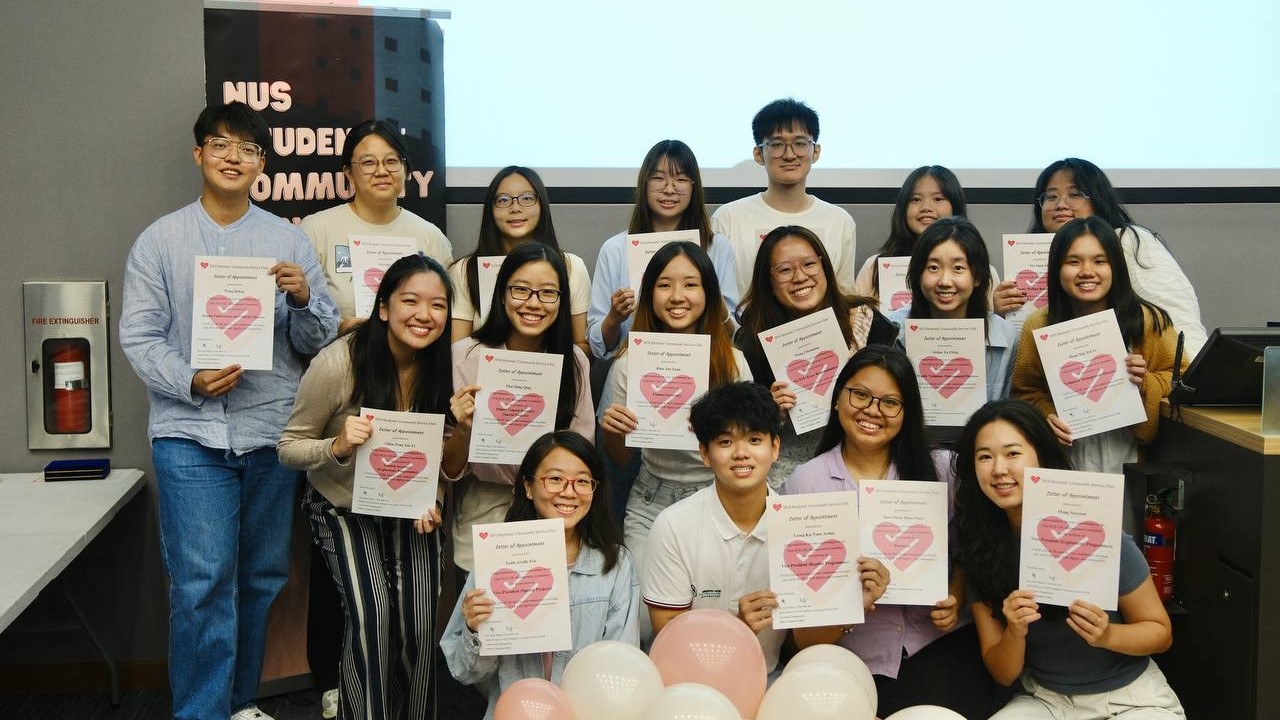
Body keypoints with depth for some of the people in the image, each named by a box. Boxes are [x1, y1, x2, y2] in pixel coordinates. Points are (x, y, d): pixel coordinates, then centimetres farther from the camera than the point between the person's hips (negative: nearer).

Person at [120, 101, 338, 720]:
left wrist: (303, 300, -14)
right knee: (203, 583, -7)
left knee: (262, 578, 11)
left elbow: (319, 340, 7)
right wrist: (192, 382, -16)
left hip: (273, 434, 3)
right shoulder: (161, 239, 4)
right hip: (190, 434, -2)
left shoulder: (289, 240, 7)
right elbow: (138, 336, 0)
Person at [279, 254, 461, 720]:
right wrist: (338, 447, -33)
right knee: (371, 614, -22)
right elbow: (288, 448, -13)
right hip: (344, 508, -3)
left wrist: (432, 499, -14)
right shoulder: (337, 364, -23)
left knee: (418, 625, -11)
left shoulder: (443, 367, -11)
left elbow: (442, 451, 4)